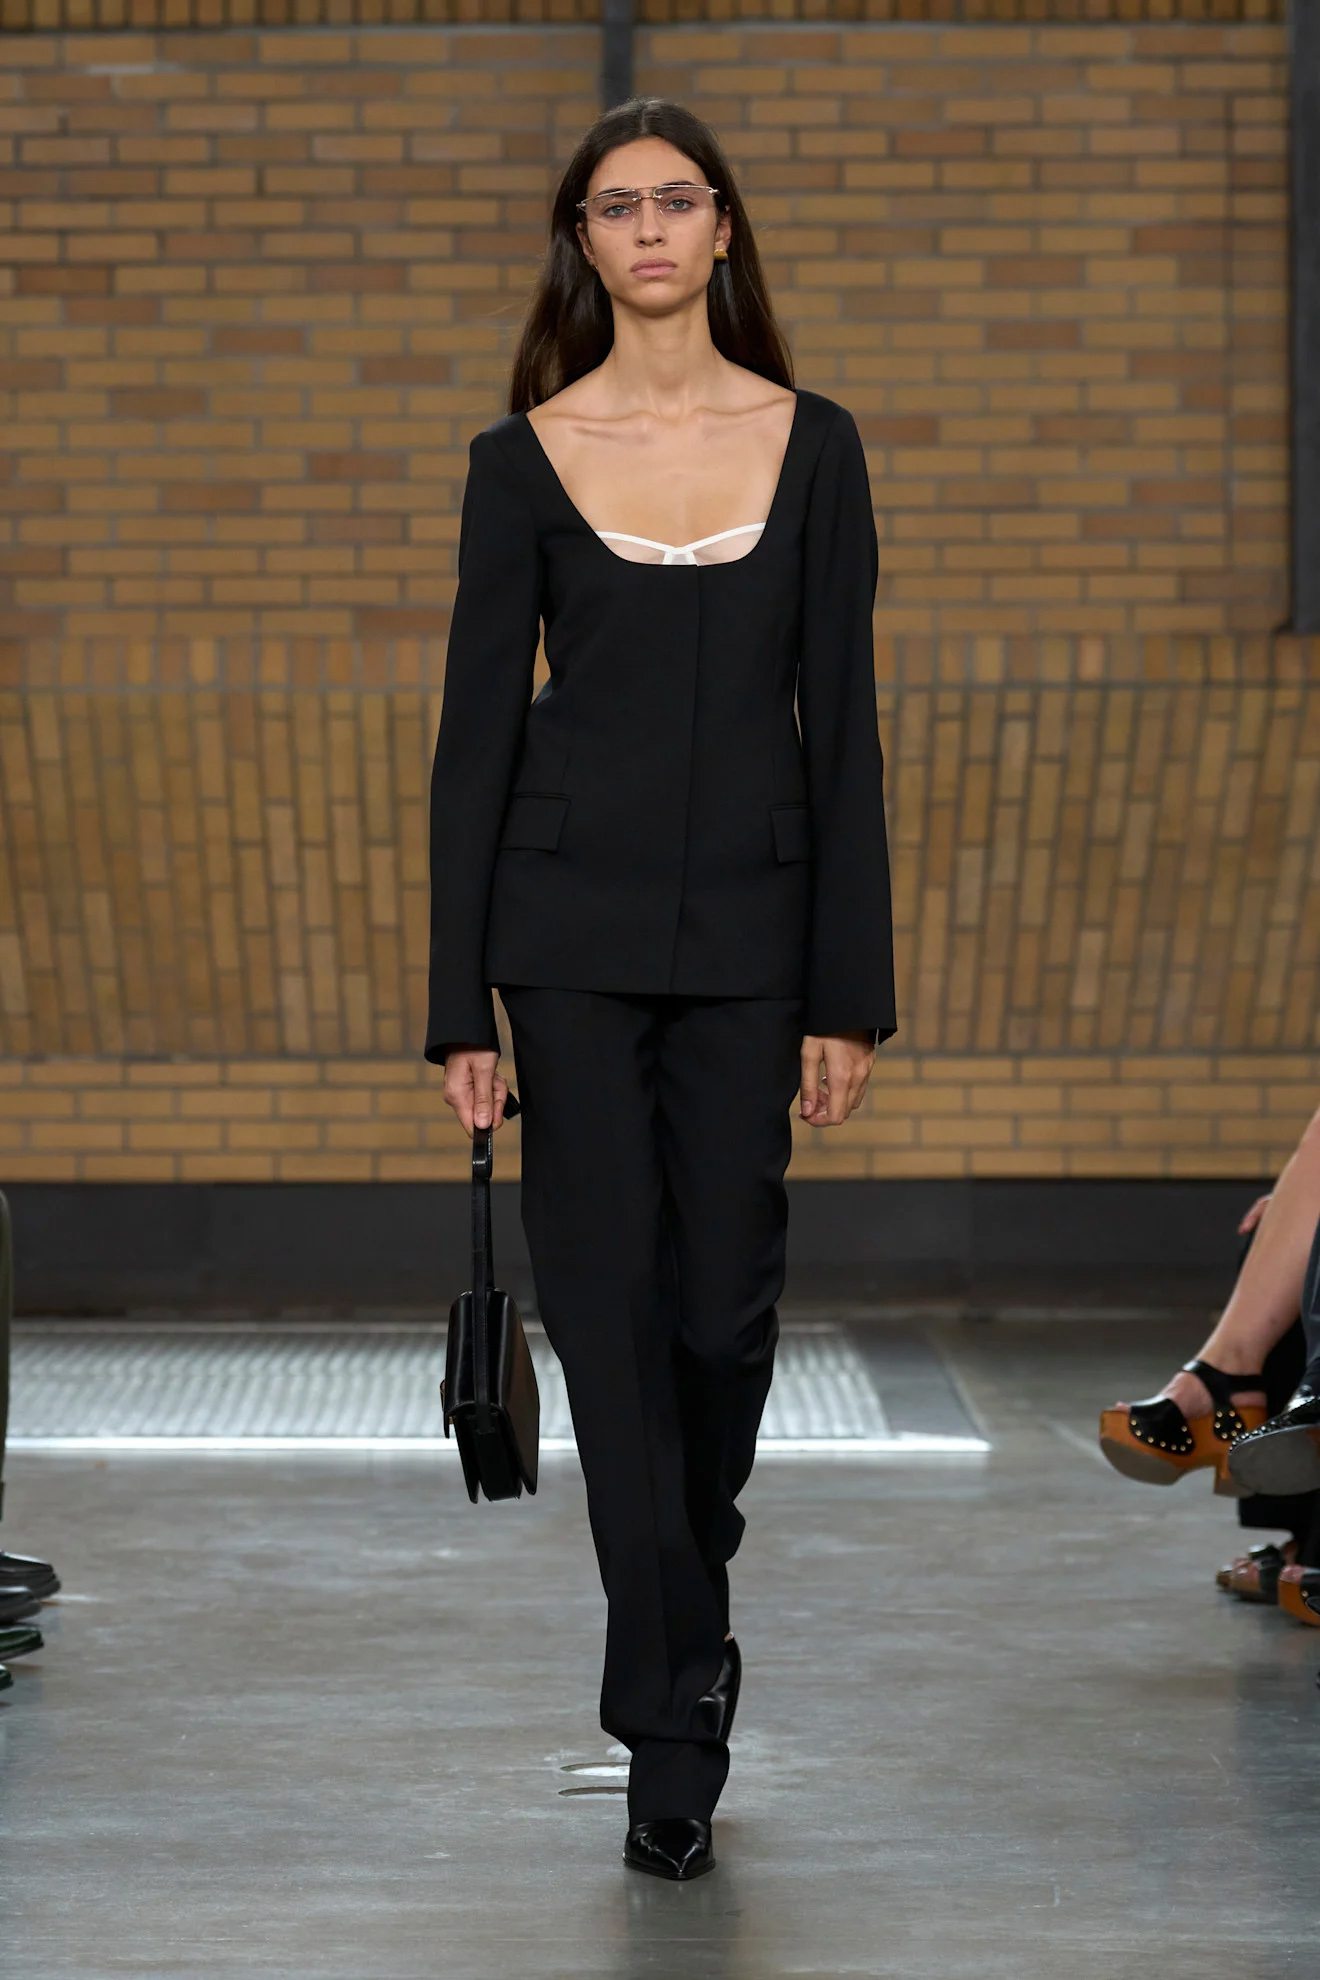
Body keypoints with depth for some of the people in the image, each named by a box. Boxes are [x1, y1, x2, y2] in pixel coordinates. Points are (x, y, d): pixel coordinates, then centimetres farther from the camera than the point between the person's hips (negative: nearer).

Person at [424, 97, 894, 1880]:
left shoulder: (811, 446, 3)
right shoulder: (524, 459, 0)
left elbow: (843, 728, 2)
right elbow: (477, 731, -1)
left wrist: (850, 991, -2)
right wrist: (462, 1005, -6)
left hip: (750, 927, 1)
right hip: (573, 923, -1)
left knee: (724, 1301, 7)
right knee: (612, 1306, -2)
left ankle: (679, 1627, 34)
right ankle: (672, 1725, 4)